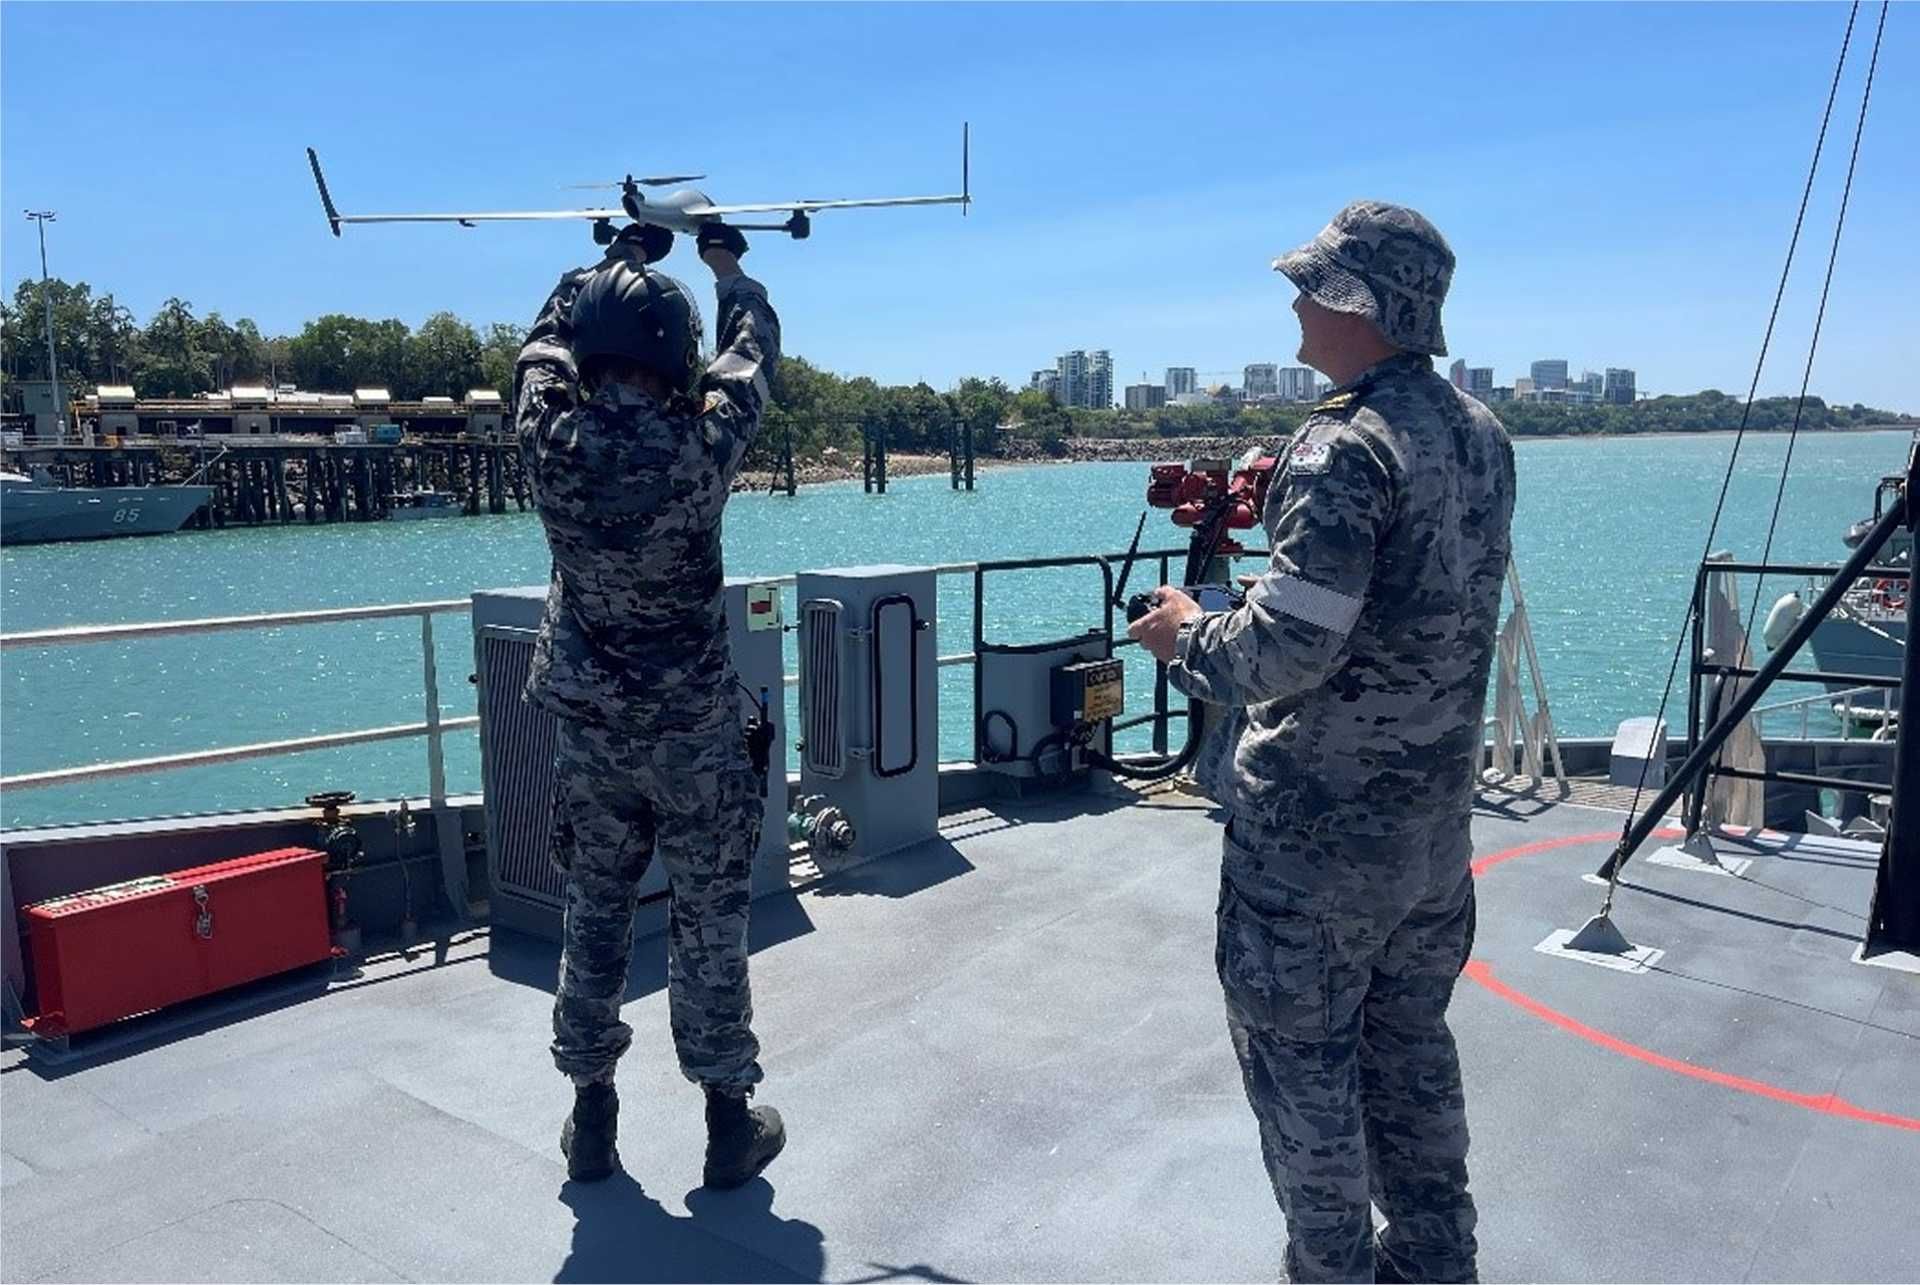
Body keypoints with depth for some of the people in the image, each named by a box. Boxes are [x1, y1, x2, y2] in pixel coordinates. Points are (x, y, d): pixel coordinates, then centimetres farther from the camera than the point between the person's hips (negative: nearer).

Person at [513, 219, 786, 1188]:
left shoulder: (552, 441, -11)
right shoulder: (696, 449, -18)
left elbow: (546, 338, 10)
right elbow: (751, 356, 2)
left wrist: (623, 256, 25)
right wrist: (727, 263, 21)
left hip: (589, 724, 3)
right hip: (693, 727, -3)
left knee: (594, 910, 15)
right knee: (708, 921, 7)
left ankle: (591, 1116, 25)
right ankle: (730, 1121, 18)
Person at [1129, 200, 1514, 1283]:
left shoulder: (1345, 448, -21)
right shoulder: (1483, 433, 6)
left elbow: (1286, 651, -27)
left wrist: (1187, 634, -8)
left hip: (1317, 828, -8)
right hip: (1436, 818, 9)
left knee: (1303, 1060, 8)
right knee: (1413, 1043, 21)